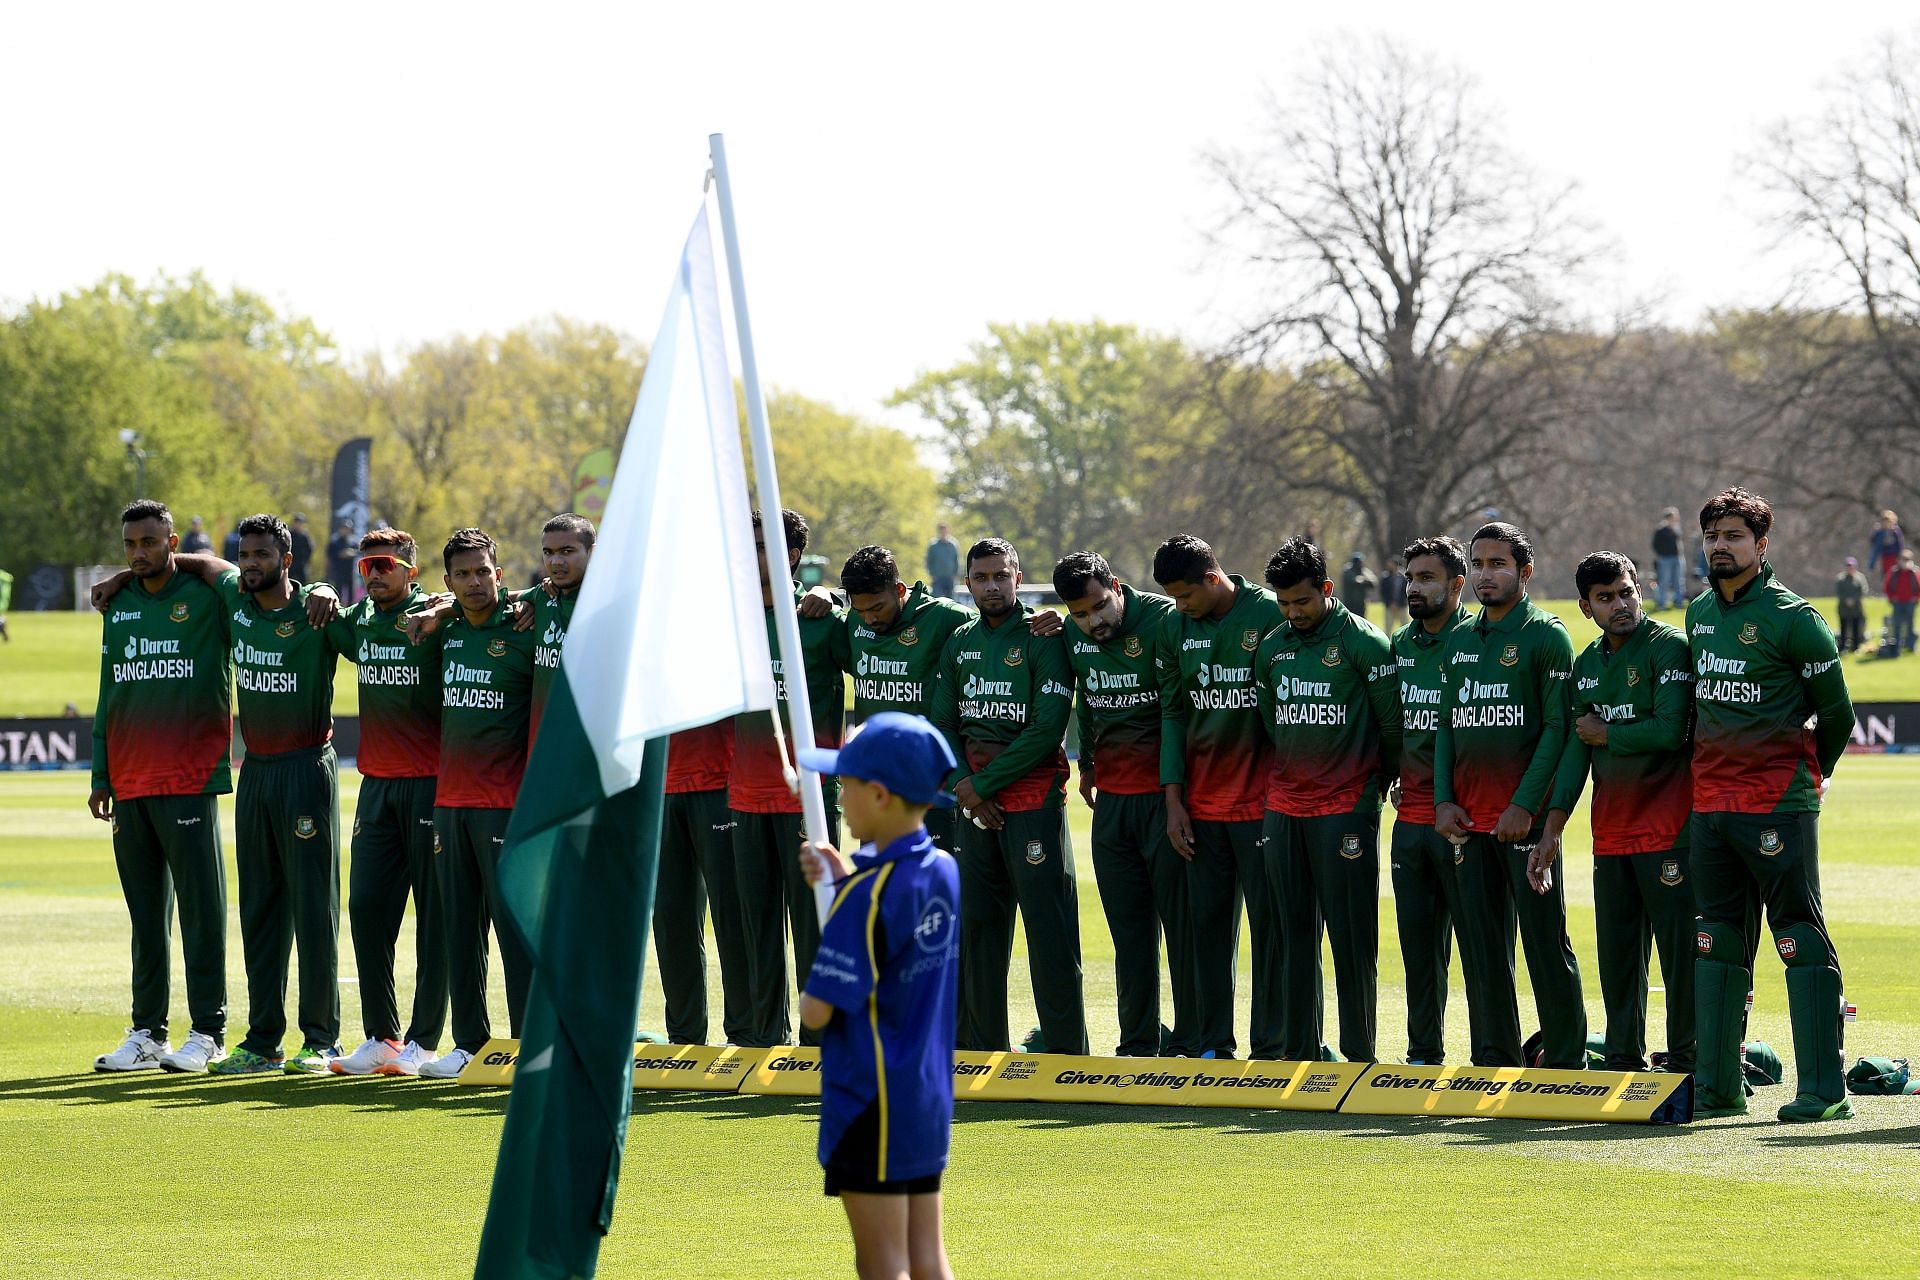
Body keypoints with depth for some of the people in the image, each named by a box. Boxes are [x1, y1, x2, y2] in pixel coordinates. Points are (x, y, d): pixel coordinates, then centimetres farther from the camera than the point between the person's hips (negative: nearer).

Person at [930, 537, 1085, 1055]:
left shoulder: (1042, 638, -6)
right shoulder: (959, 643, 13)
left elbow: (1046, 730, -13)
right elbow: (943, 723, 11)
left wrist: (983, 783, -11)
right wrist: (964, 787, -5)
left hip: (1033, 794, -6)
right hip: (975, 800, 6)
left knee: (1049, 924, -8)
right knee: (976, 923, 8)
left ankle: (1065, 1047, -6)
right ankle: (983, 1045, 15)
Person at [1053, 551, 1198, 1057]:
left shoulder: (1163, 620, -14)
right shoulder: (1074, 638, 6)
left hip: (1165, 796, -6)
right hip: (1111, 799, 6)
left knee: (1183, 921, -3)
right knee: (1129, 929, 9)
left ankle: (1190, 1042, 1)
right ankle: (1137, 1044, 15)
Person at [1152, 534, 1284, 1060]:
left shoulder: (1269, 615, -8)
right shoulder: (1176, 627, 7)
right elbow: (1174, 713, 11)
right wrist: (1174, 800, 6)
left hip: (1261, 797, -5)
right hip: (1201, 802, 5)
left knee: (1269, 921, -2)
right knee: (1207, 920, 6)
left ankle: (1270, 1047, 3)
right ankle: (1214, 1044, 13)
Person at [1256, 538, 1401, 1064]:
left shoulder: (1363, 642, -8)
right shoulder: (1271, 648, 10)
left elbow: (1393, 723, -3)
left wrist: (1378, 781, 6)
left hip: (1346, 806, -6)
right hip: (1284, 803, 6)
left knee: (1351, 935, -4)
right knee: (1294, 931, 8)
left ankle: (1358, 1053, 0)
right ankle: (1298, 1050, 12)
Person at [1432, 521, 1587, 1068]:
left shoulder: (1546, 636, -4)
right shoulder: (1460, 642, 15)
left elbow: (1558, 727, -10)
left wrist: (1526, 804, -16)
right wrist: (1443, 799, 5)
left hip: (1526, 817, -6)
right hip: (1469, 816, 6)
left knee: (1546, 941, -4)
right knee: (1483, 943, 7)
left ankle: (1565, 1058, 1)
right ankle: (1496, 1058, 12)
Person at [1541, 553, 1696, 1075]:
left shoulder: (1670, 647, -8)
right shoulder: (1586, 665, 14)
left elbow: (1670, 731, -18)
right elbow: (1576, 748, 12)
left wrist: (1604, 733, -3)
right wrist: (1552, 829, 5)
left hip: (1666, 827, -7)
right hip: (1610, 831, 7)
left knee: (1679, 947, -6)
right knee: (1616, 952, 9)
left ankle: (1685, 1062, -2)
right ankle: (1624, 1062, 16)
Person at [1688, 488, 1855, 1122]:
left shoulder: (1792, 618, -8)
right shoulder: (1698, 615, 13)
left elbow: (1835, 715, 0)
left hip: (1779, 807, -7)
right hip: (1709, 802, 7)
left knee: (1801, 941, -6)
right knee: (1718, 943, 9)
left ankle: (1824, 1089, -7)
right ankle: (1717, 1086, 14)